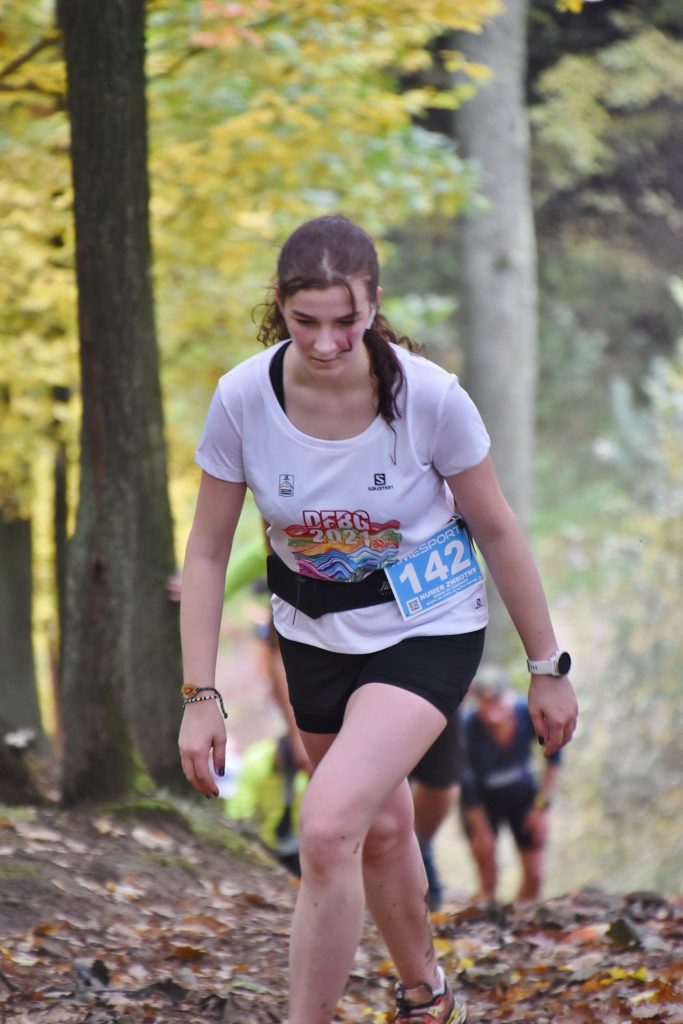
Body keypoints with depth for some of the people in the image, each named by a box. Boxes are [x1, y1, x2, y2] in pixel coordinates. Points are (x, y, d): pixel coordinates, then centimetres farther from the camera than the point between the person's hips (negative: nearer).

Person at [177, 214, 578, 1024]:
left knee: (328, 826, -23)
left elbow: (497, 533, -10)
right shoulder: (243, 398, -18)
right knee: (381, 826, 22)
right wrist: (199, 697, -11)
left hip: (427, 630, -4)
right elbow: (207, 553, -8)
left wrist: (546, 669, -3)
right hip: (314, 634, 4)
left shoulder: (429, 396, -23)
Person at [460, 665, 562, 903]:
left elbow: (554, 756, -7)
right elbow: (468, 785, -20)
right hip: (483, 801, -2)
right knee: (488, 880, -11)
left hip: (522, 795, 2)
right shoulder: (468, 729, -31)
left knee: (534, 877, -1)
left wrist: (542, 806, -8)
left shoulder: (530, 714, -25)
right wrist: (481, 831, -15)